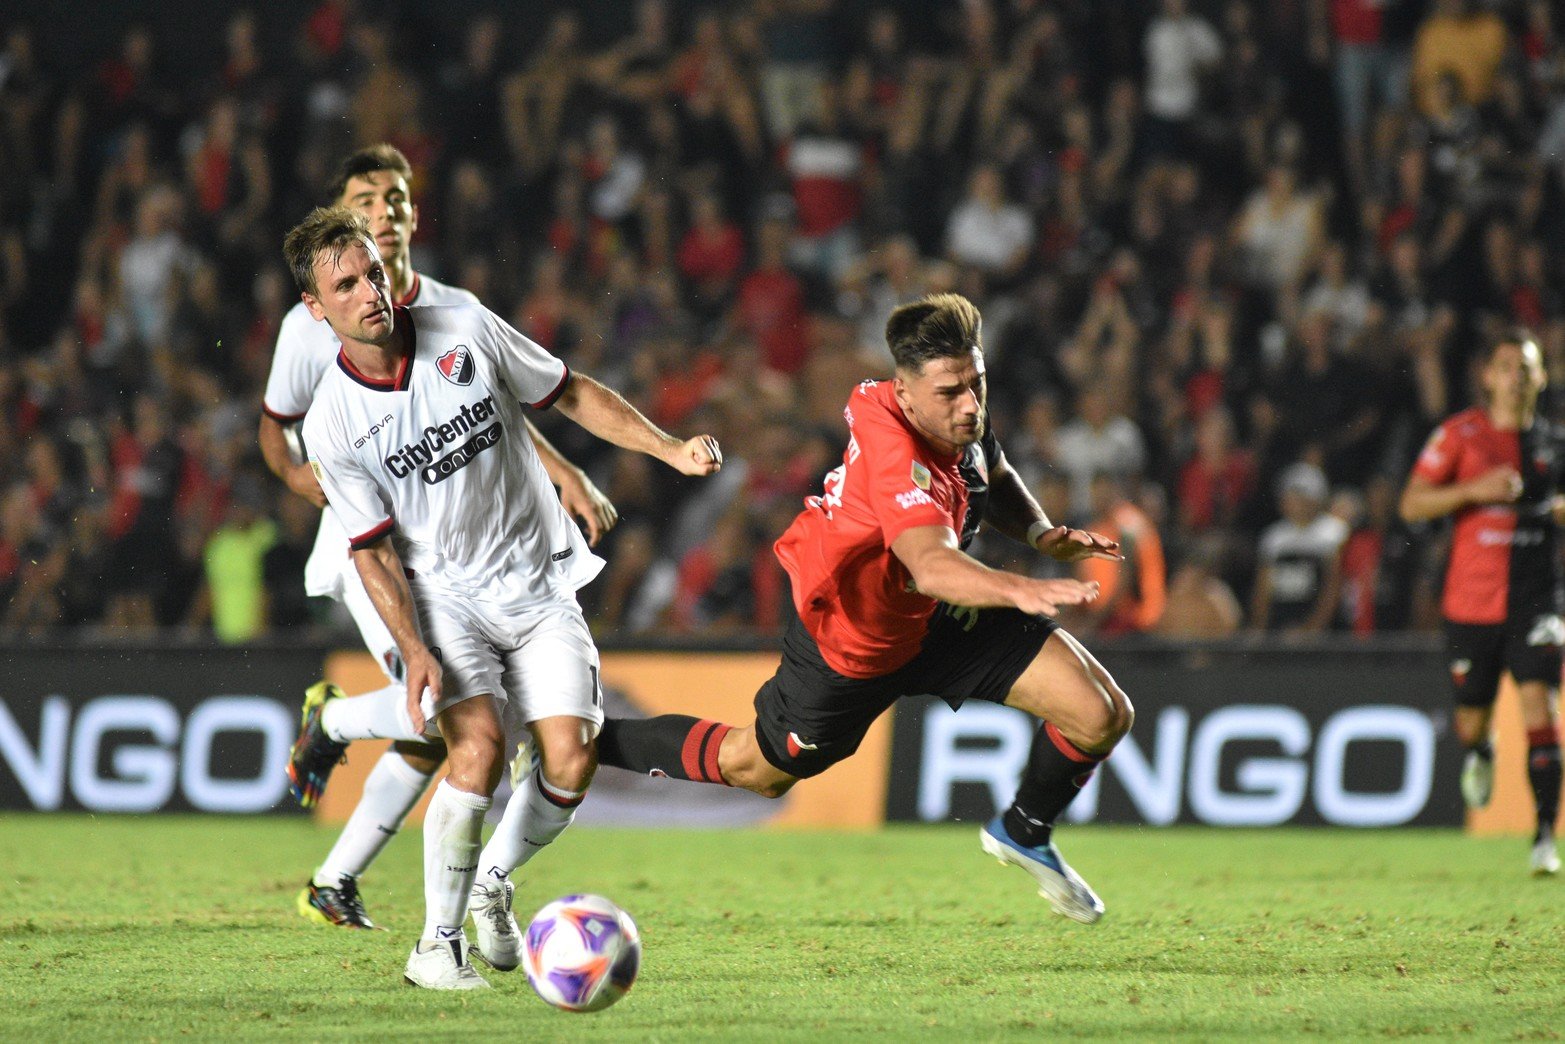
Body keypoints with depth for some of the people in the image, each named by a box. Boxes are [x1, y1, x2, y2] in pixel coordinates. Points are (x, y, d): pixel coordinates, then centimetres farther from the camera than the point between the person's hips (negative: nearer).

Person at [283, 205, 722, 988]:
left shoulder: (468, 333, -7)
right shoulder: (332, 425, -11)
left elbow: (572, 394, 5)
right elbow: (374, 550, -6)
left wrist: (672, 451, -5)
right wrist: (414, 649, -18)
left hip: (540, 579, 3)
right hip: (446, 594, -2)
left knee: (569, 762, -11)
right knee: (478, 746, -25)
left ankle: (492, 883, 18)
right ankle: (437, 943, -11)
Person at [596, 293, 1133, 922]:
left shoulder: (960, 415, -14)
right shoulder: (896, 452, -40)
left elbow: (994, 479, 12)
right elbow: (931, 565, -56)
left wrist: (1040, 533, -6)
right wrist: (1019, 589, -72)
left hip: (944, 620, 7)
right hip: (851, 641, -7)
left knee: (1102, 715, -4)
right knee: (755, 769, 15)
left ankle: (1024, 833, 26)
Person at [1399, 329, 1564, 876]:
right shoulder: (1460, 434, 0)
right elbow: (1411, 504, -5)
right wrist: (1474, 489, -18)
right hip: (1471, 601, -1)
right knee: (1471, 721, 6)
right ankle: (1479, 753, 45)